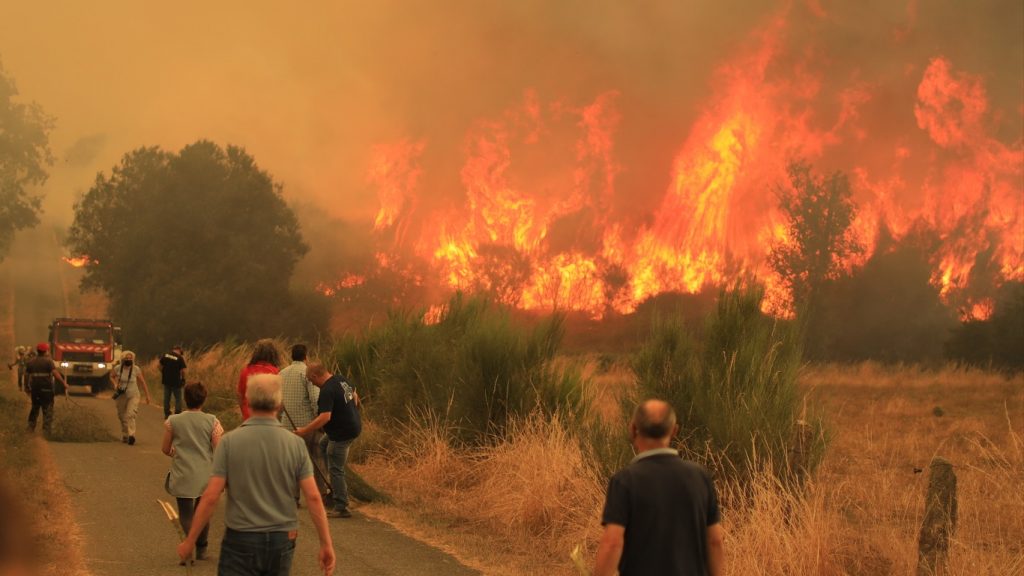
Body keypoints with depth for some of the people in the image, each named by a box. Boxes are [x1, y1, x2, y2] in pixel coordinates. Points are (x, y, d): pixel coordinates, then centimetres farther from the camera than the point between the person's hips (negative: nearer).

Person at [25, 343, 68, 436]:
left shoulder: (30, 362, 6)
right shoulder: (48, 362, -9)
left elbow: (26, 376, 8)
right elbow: (55, 374, -19)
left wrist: (28, 387, 20)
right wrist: (64, 383, -16)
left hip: (34, 389, 5)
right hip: (46, 390, -5)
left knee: (34, 409, 20)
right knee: (48, 410, 1)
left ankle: (31, 428, 22)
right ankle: (47, 430, -4)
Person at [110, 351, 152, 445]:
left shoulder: (136, 369, -12)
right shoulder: (118, 369, -7)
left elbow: (143, 382, -5)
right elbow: (111, 376, 13)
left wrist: (147, 395, -4)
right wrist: (115, 384, -6)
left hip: (133, 395, -3)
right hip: (121, 395, 3)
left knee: (130, 415, -22)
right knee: (122, 416, 13)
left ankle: (131, 435, -31)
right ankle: (124, 435, 34)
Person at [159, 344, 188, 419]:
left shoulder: (165, 355, 0)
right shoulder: (180, 358, -13)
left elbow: (160, 366, 5)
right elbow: (182, 371, -14)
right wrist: (183, 379, 3)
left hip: (166, 380, 4)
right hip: (176, 381, -4)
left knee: (166, 397, 14)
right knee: (178, 398, 6)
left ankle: (167, 414, 20)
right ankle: (177, 414, 3)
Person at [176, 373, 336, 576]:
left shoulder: (230, 441, -10)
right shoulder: (295, 443, -5)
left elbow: (211, 497, -12)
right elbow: (313, 497, -8)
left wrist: (190, 540, -3)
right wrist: (326, 544, -1)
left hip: (241, 539, -3)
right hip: (282, 540, 3)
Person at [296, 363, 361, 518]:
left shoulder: (327, 391, -24)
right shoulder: (341, 380, 5)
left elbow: (325, 417, -32)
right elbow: (355, 396, 20)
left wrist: (304, 431, -26)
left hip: (342, 433, -10)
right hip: (354, 426, 10)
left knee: (336, 470, -2)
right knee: (324, 445, 29)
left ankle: (341, 508, 2)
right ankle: (336, 487, 28)